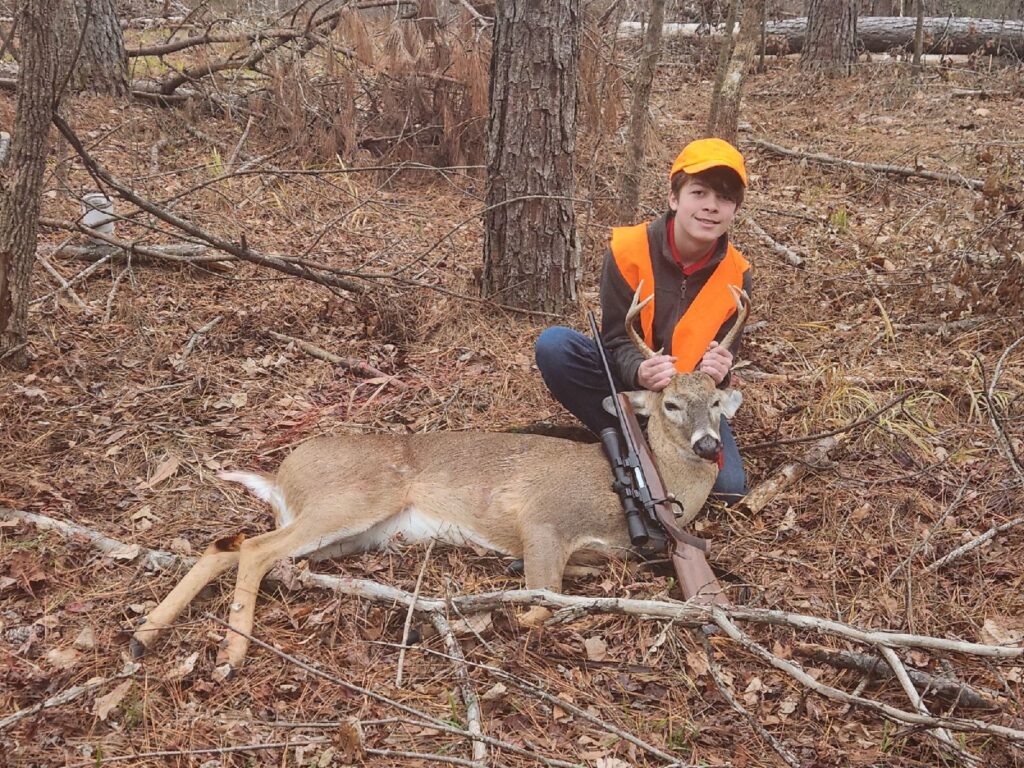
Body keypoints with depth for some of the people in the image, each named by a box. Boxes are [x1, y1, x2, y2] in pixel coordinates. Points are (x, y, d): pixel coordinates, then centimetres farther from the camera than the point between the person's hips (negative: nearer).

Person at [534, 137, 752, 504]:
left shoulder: (735, 274, -13)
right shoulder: (628, 250, -21)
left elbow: (723, 351, -8)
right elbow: (617, 339, -19)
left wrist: (717, 370, -35)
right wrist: (640, 371, -43)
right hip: (626, 377, -1)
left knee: (728, 488, -21)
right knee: (553, 345, -31)